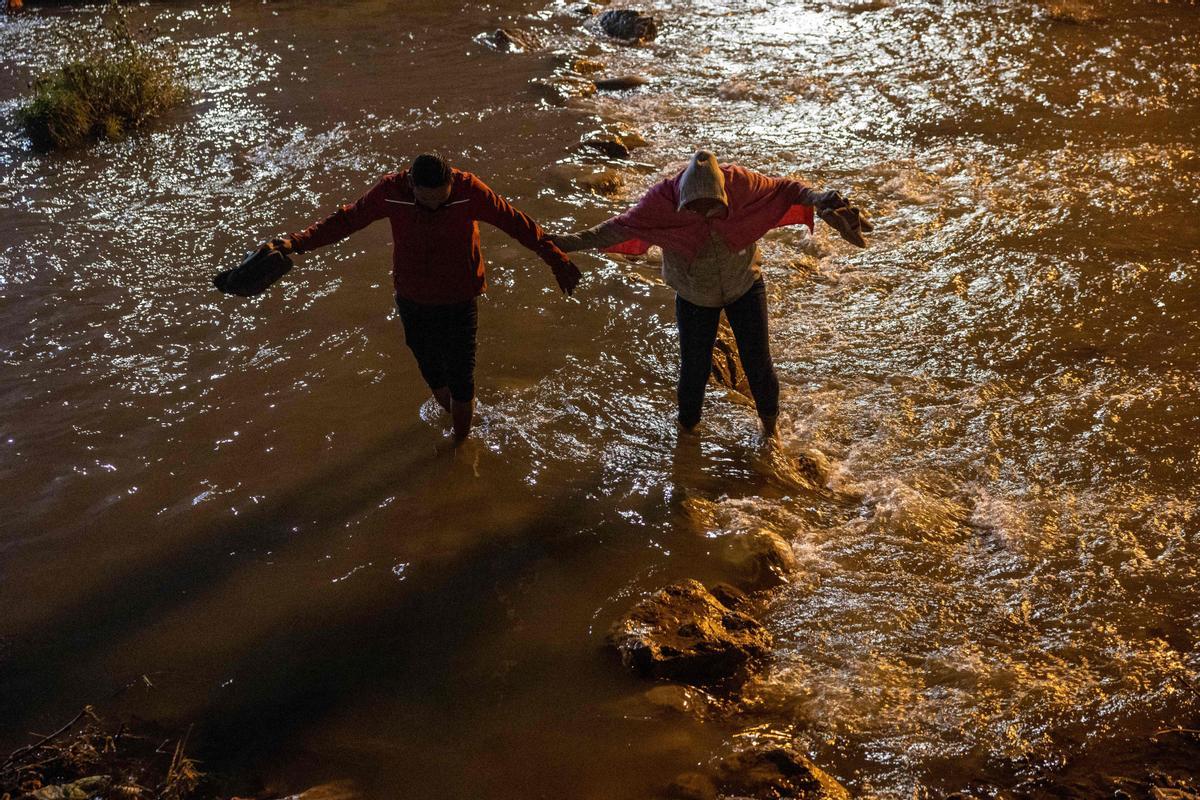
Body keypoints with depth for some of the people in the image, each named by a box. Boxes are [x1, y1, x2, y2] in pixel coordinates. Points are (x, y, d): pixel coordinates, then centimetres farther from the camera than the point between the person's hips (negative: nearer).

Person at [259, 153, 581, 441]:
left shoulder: (470, 190, -26)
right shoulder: (391, 191, -21)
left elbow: (517, 222, -16)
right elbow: (346, 220, -10)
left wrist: (557, 259, -13)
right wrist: (295, 243, -18)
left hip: (459, 301, -2)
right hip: (413, 299, 2)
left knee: (460, 379, 8)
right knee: (432, 371, 20)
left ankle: (460, 444, 33)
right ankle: (451, 417, 50)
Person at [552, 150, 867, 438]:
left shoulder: (739, 183, -27)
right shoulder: (663, 199, -28)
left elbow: (784, 189, -14)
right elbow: (621, 227, -20)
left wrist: (817, 198, -32)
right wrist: (571, 242, -28)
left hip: (745, 286, 1)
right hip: (695, 298, -1)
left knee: (758, 363, 8)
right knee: (694, 369, 7)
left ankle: (770, 428, 36)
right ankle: (687, 428, 37)